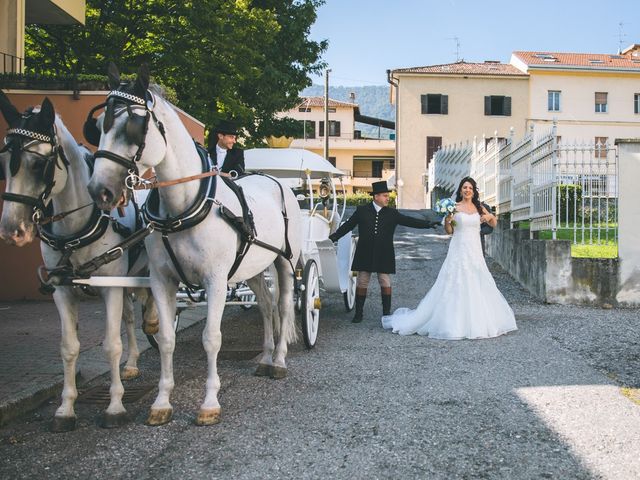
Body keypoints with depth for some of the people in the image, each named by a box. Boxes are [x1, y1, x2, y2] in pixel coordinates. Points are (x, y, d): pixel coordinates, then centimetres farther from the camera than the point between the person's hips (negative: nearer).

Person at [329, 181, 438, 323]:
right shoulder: (362, 210, 2)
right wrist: (333, 237, 0)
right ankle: (359, 313, 14)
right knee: (361, 283, 5)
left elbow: (409, 221, -3)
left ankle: (387, 313, 13)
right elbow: (348, 225, 6)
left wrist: (428, 224, -14)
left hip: (384, 256, 1)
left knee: (385, 282, 4)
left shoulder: (392, 214, 3)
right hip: (365, 255, 0)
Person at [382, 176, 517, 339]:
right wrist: (447, 220, -20)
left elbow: (494, 224, 16)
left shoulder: (479, 208, 9)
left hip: (475, 252, 4)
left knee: (479, 287, 5)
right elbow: (449, 231, 0)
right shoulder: (454, 207, -1)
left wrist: (490, 216, -5)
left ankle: (478, 322, 17)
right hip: (459, 251, -4)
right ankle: (455, 322, 2)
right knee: (456, 286, -6)